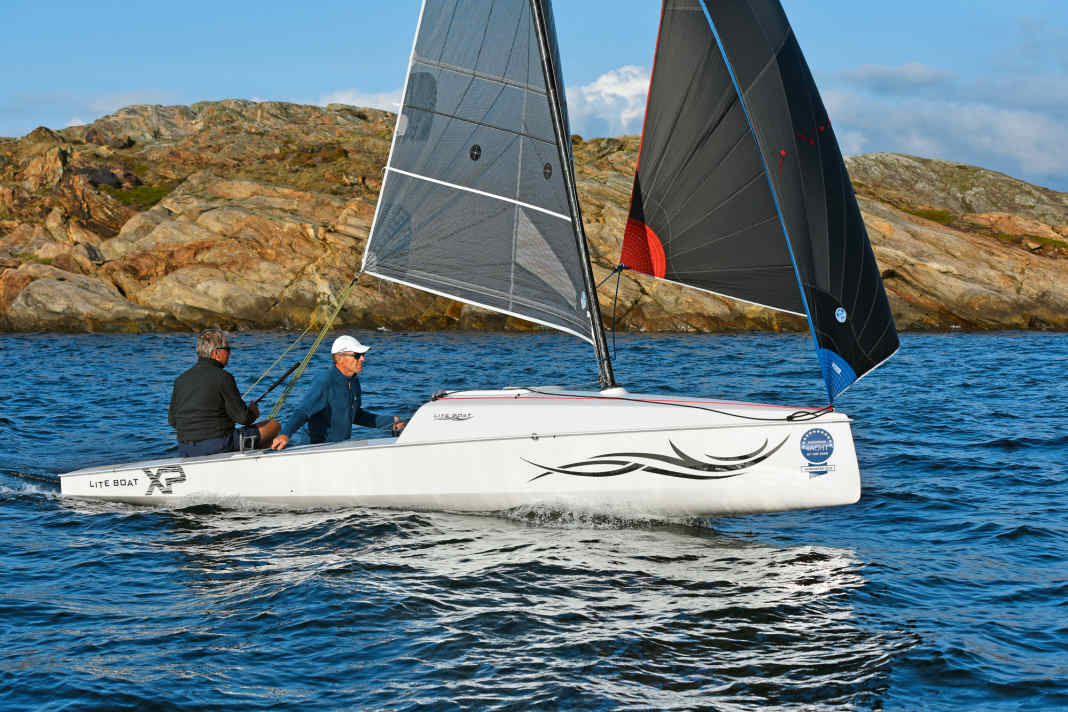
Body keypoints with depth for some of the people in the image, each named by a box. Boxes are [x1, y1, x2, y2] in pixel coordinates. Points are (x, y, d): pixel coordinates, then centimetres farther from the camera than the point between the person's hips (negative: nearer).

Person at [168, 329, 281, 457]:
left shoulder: (180, 380, 8)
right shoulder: (222, 377, -12)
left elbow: (172, 421, 11)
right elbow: (242, 417, -11)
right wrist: (253, 412, 11)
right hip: (219, 448, -7)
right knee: (274, 425, 6)